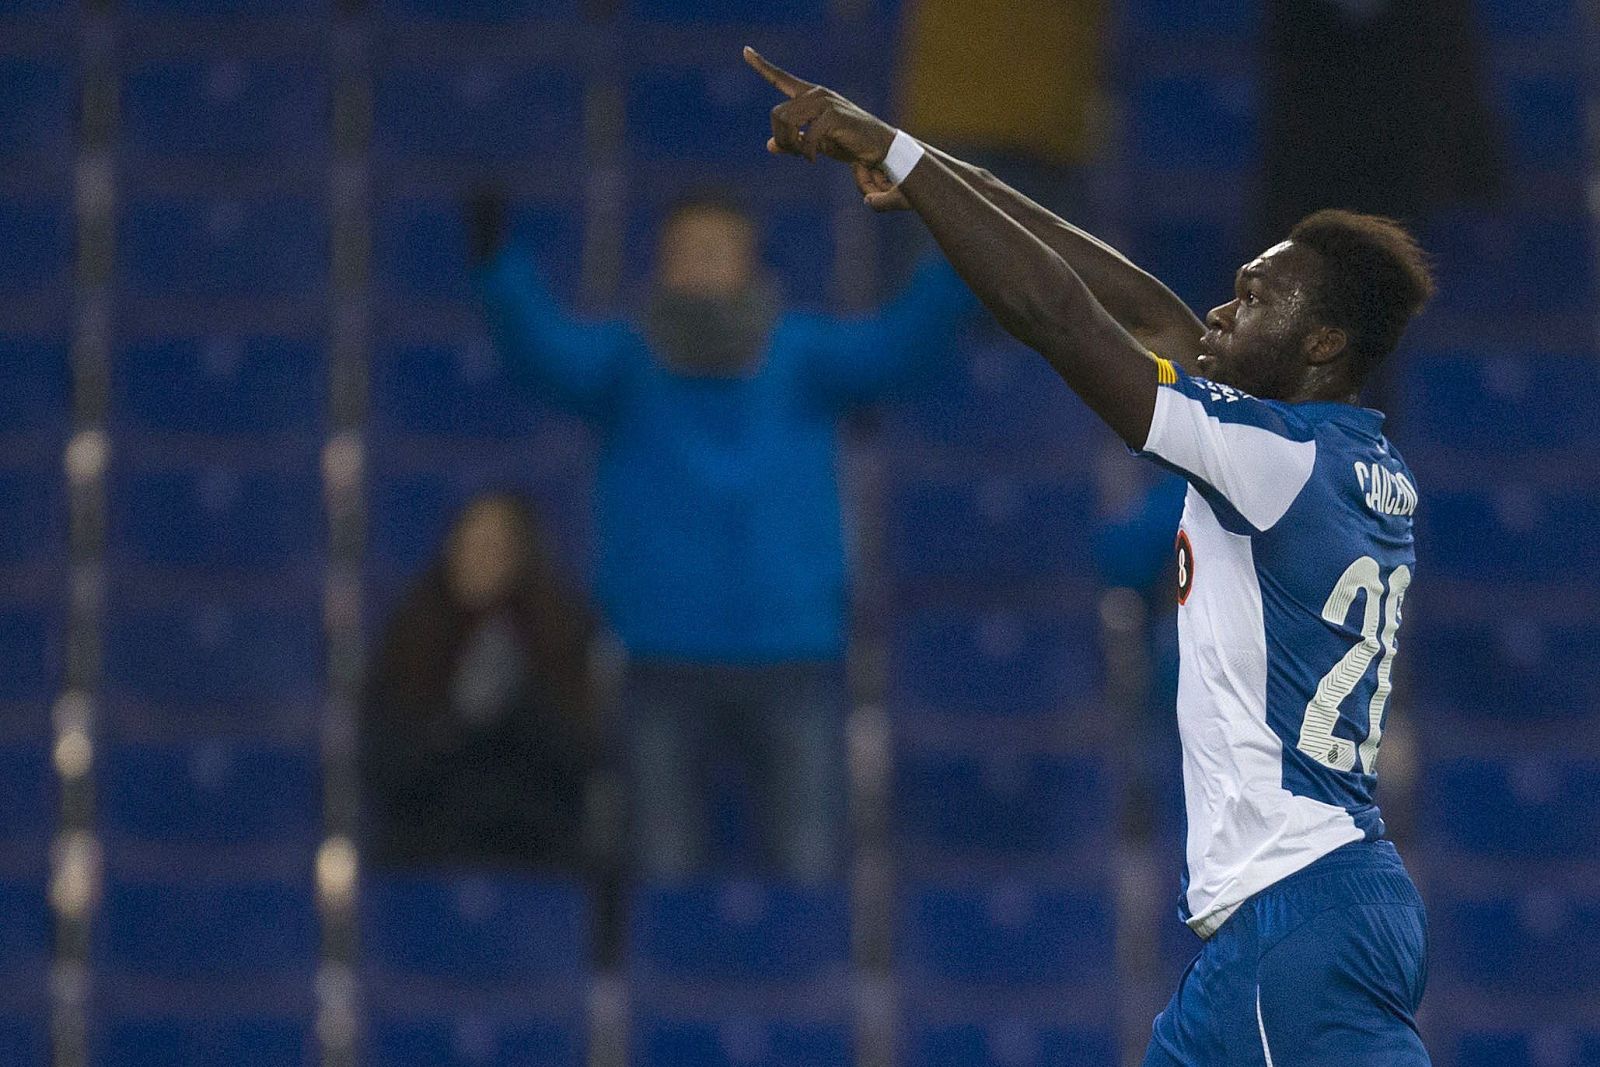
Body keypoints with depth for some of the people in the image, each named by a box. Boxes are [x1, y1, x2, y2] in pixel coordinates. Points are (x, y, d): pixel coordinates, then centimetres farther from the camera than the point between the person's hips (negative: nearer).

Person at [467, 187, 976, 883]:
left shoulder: (803, 358, 4)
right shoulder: (626, 362, 2)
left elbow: (895, 344, -11)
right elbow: (544, 349, -16)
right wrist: (496, 263, -36)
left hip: (795, 665, 0)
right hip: (666, 666, 0)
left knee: (807, 875, -1)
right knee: (667, 874, 4)